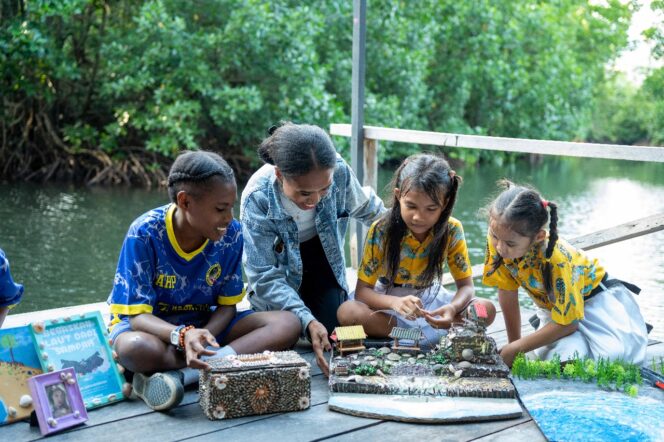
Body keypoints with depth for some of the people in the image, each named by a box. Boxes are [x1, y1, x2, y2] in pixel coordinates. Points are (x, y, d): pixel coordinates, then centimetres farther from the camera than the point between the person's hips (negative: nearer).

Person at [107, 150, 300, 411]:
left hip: (207, 324, 5)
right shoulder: (145, 234, -21)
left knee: (288, 325, -21)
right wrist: (183, 336, -43)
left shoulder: (231, 234, -11)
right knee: (134, 347, -41)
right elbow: (138, 315, -21)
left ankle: (178, 374, -30)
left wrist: (202, 337, -26)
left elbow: (227, 305, -3)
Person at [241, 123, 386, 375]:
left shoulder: (339, 171, -29)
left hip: (321, 255, 2)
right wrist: (307, 321, -42)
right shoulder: (257, 198, -36)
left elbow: (366, 208, -5)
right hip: (280, 264, -2)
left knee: (331, 330, -10)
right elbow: (265, 277, -32)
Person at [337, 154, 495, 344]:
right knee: (347, 312, -34)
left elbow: (466, 286, -10)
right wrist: (395, 302, -42)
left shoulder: (451, 230, -14)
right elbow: (362, 290, -20)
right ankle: (434, 334, -23)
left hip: (430, 299, 2)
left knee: (487, 310, -22)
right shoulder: (381, 230, -19)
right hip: (389, 300, -2)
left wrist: (452, 308, -35)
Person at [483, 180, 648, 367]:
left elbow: (567, 323, -28)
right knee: (564, 354, -28)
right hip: (551, 305, 3)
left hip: (591, 294, -3)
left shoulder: (556, 260, -37)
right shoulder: (498, 241, -24)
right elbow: (507, 292, -8)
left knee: (613, 354, -29)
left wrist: (516, 349, -23)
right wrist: (513, 343, -5)